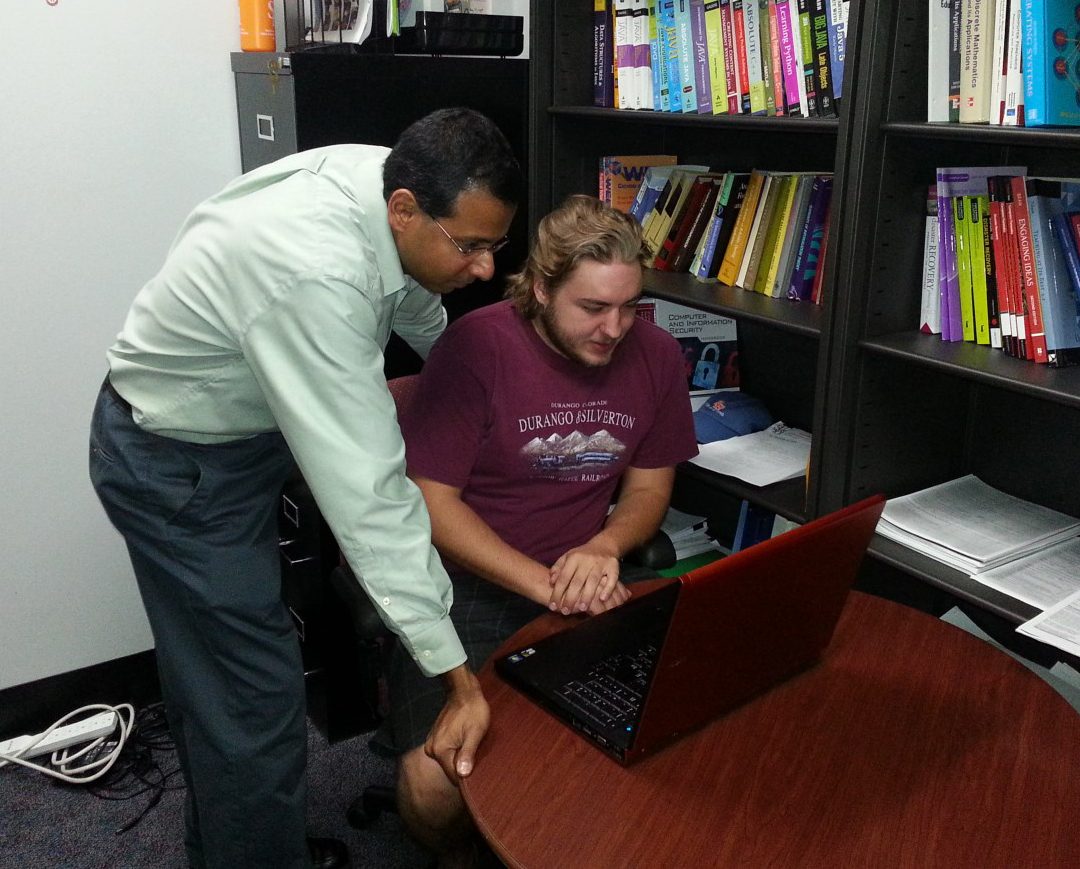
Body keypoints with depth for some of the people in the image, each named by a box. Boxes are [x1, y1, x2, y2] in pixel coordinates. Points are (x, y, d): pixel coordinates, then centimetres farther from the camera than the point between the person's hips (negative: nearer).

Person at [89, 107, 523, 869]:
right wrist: (456, 674, -35)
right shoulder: (315, 280, -39)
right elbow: (366, 489, -39)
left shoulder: (384, 180, -12)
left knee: (216, 675, 23)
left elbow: (417, 305, 10)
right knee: (256, 701, -3)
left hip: (238, 428, 9)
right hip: (179, 468, -9)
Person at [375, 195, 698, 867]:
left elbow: (649, 489, 11)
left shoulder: (655, 355, 1)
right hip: (471, 580, -3)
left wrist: (603, 548, -12)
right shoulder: (476, 347, -12)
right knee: (435, 784, -24)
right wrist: (546, 585, -20)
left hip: (590, 574, 4)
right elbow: (432, 500, -11)